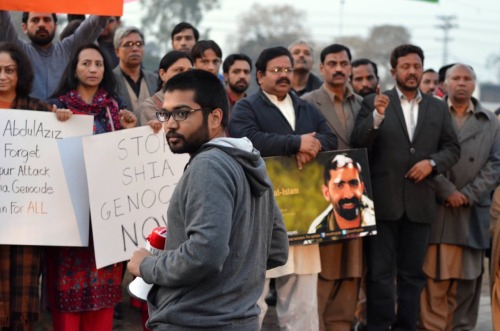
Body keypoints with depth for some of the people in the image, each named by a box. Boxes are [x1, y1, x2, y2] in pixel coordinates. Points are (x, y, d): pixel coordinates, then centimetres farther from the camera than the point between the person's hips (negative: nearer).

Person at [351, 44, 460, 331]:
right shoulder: (374, 102, 2)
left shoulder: (438, 107, 11)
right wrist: (377, 116, -24)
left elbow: (453, 148, 10)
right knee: (380, 273, -1)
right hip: (383, 201, -3)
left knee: (412, 273, 9)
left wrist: (432, 162, -9)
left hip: (420, 202, 3)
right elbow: (358, 145, -8)